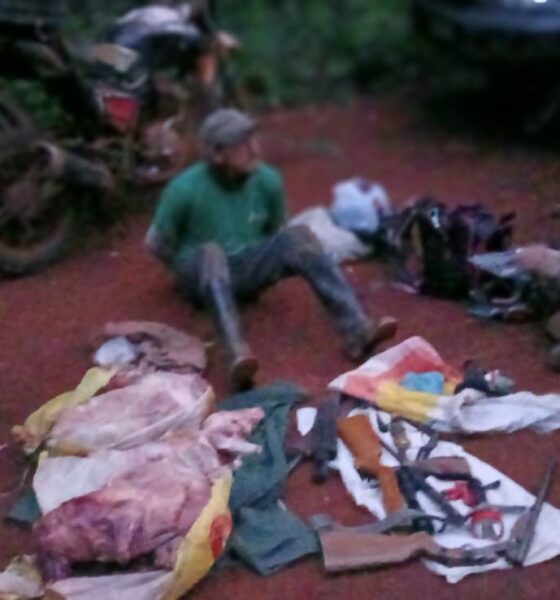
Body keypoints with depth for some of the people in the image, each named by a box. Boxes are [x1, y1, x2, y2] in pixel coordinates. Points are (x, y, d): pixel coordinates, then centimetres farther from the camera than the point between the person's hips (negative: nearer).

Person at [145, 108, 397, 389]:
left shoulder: (267, 180, -8)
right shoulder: (185, 188, -19)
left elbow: (273, 230, 10)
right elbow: (158, 244, -6)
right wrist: (187, 268, 3)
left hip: (247, 267, 3)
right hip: (201, 275, -3)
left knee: (297, 236, -25)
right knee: (211, 253, -39)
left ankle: (357, 330, -38)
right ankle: (237, 355, -60)